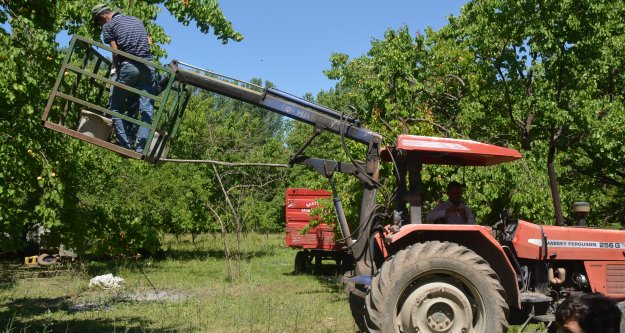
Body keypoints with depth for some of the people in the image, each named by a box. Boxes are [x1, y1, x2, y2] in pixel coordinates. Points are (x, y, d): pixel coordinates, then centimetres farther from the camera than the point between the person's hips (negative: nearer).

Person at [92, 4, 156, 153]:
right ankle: (141, 147, -7)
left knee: (117, 107, 8)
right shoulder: (136, 20, 24)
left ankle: (125, 144, 0)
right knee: (146, 108, 0)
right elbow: (149, 42, 18)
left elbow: (115, 52, -2)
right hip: (148, 66, 4)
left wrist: (116, 68, 12)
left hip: (128, 66, -4)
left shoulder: (108, 25, 6)